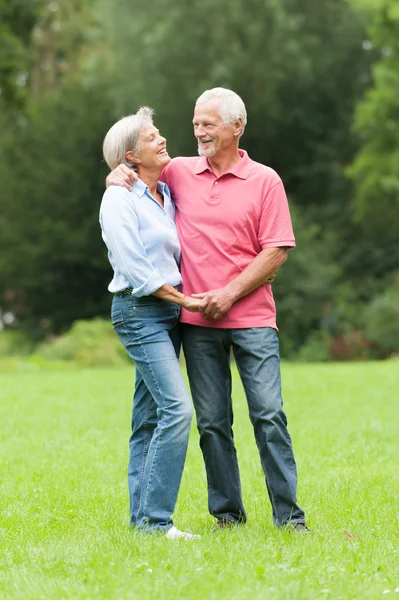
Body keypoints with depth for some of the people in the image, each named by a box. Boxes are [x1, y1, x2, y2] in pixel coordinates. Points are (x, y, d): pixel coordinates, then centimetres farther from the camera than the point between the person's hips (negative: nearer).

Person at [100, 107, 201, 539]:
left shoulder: (166, 194, 15)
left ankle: (141, 516, 10)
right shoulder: (120, 199, -9)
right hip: (139, 312, -8)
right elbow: (134, 268, -14)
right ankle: (155, 518, -15)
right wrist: (184, 300, -10)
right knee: (177, 408, -17)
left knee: (149, 416, 8)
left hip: (167, 313, 8)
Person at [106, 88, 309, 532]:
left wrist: (230, 293, -11)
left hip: (252, 318, -3)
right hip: (197, 321, 3)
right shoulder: (178, 172, 10)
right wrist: (118, 174, 1)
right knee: (212, 422, 3)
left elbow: (276, 252, -3)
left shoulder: (264, 181, 2)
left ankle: (289, 516, -5)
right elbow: (139, 166, 26)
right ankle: (226, 513, 11)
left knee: (269, 414, -8)